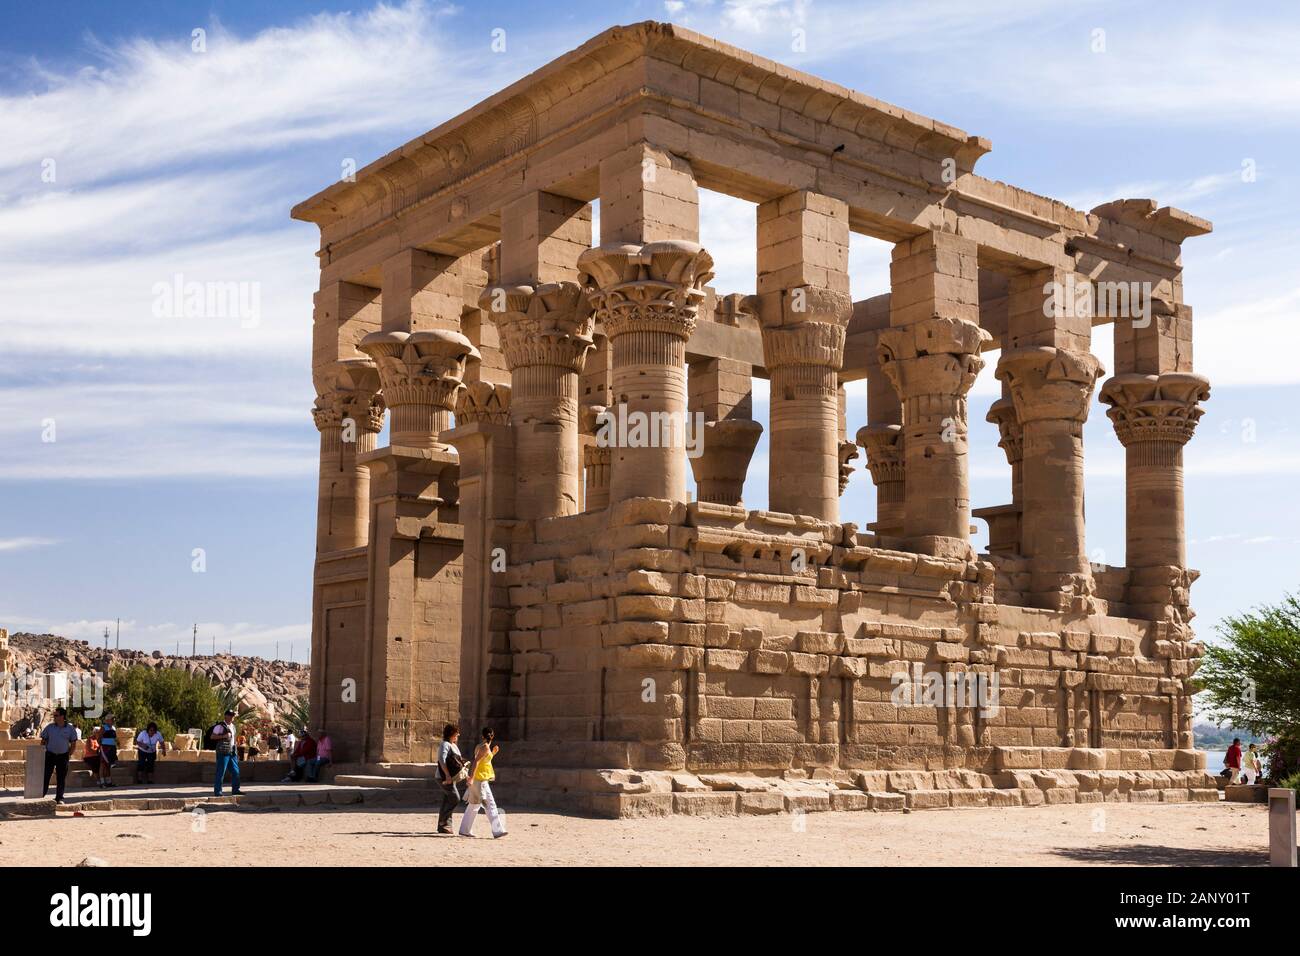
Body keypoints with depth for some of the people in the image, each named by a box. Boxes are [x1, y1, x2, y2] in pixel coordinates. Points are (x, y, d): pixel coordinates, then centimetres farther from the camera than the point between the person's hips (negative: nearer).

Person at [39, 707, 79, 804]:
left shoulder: (70, 729, 0)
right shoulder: (50, 727, 3)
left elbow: (73, 743, 5)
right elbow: (43, 741, 8)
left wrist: (69, 754, -1)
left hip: (63, 756, 0)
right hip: (50, 755, 0)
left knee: (61, 778, 4)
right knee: (45, 775, -4)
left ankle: (59, 798, 12)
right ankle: (41, 796, 3)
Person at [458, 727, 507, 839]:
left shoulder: (479, 746, 14)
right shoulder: (485, 747, -12)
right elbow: (476, 761, -21)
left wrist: (493, 753, 16)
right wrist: (471, 778, -25)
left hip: (478, 779, 9)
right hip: (480, 779, -9)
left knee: (474, 805, 15)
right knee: (490, 804, -11)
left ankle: (465, 830, 20)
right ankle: (497, 831, -15)